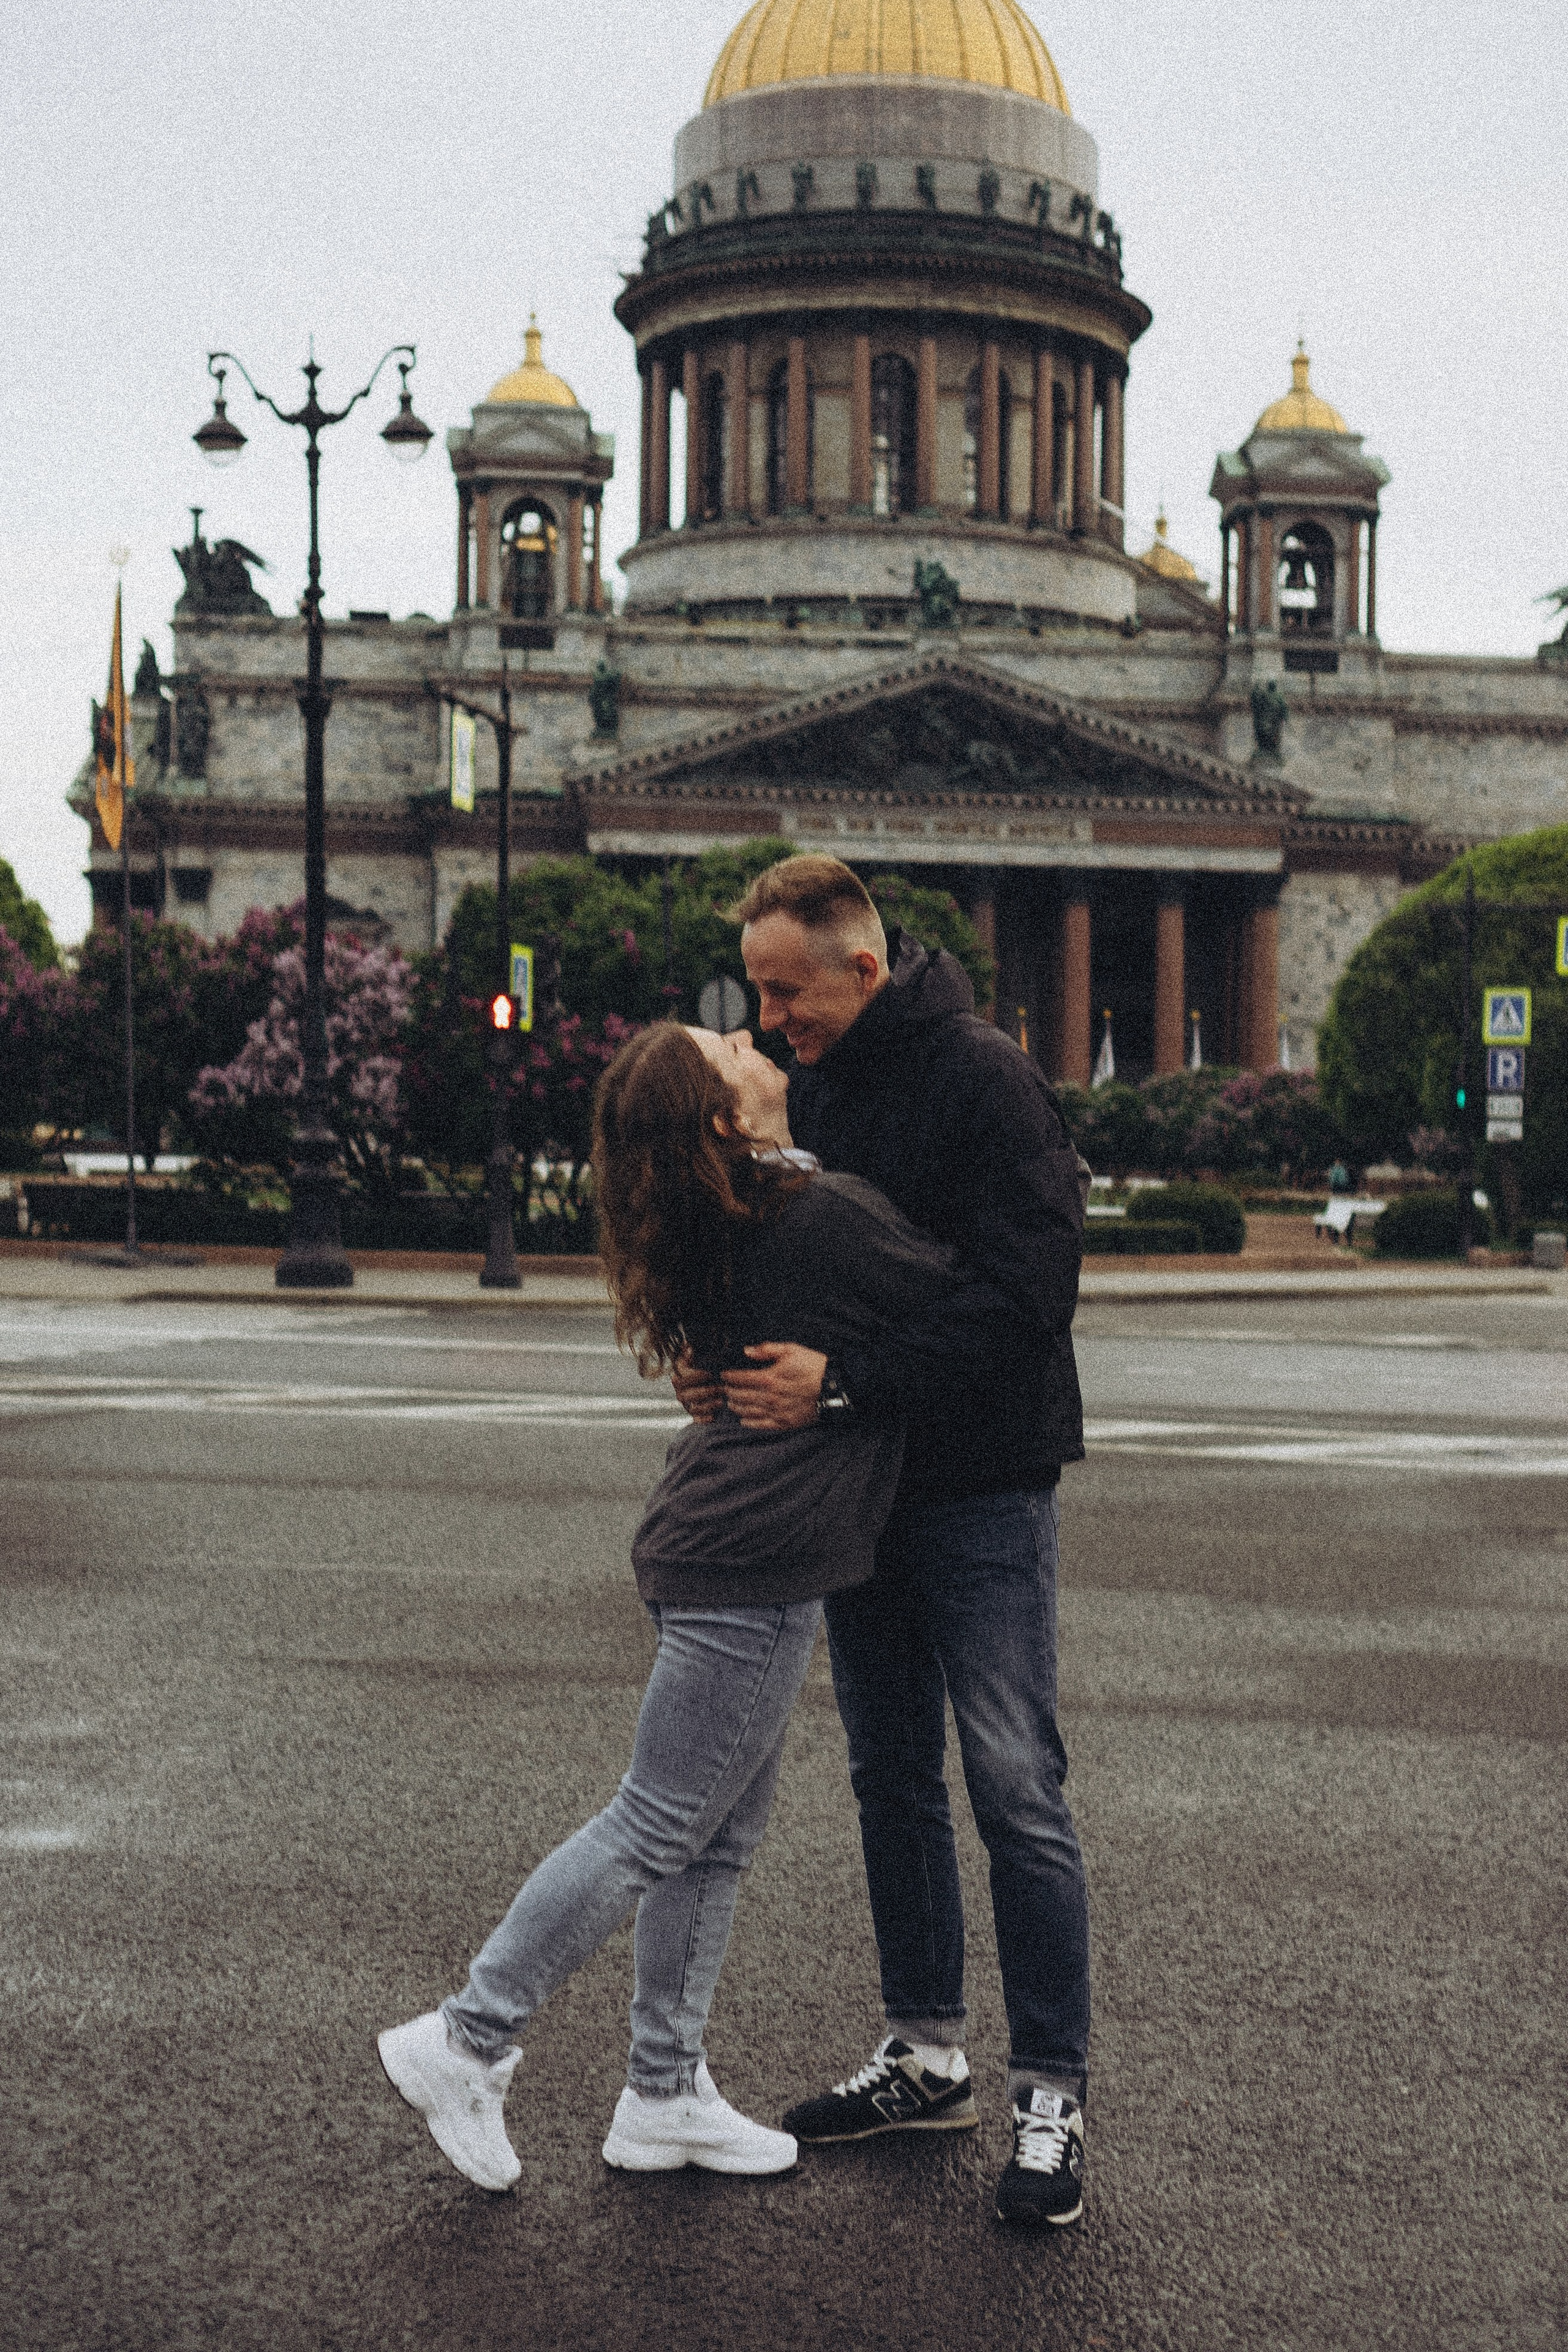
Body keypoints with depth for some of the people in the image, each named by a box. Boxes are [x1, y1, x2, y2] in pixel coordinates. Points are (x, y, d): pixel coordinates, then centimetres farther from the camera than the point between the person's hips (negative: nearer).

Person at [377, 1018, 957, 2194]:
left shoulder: (731, 1221, 7)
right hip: (753, 1566, -9)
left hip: (723, 1549, 9)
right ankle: (464, 2044, 10)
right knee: (656, 1826, 0)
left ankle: (664, 2096, 23)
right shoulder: (826, 1216, -19)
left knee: (722, 1833, 15)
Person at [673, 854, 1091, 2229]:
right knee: (892, 1778, 14)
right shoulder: (809, 1093, 9)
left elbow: (1029, 1284, -23)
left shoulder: (985, 1079, -15)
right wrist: (731, 1362, -5)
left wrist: (846, 1380, -27)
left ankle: (1052, 2096, 5)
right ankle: (928, 2057, 26)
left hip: (983, 1488, -8)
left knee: (1017, 1791, -5)